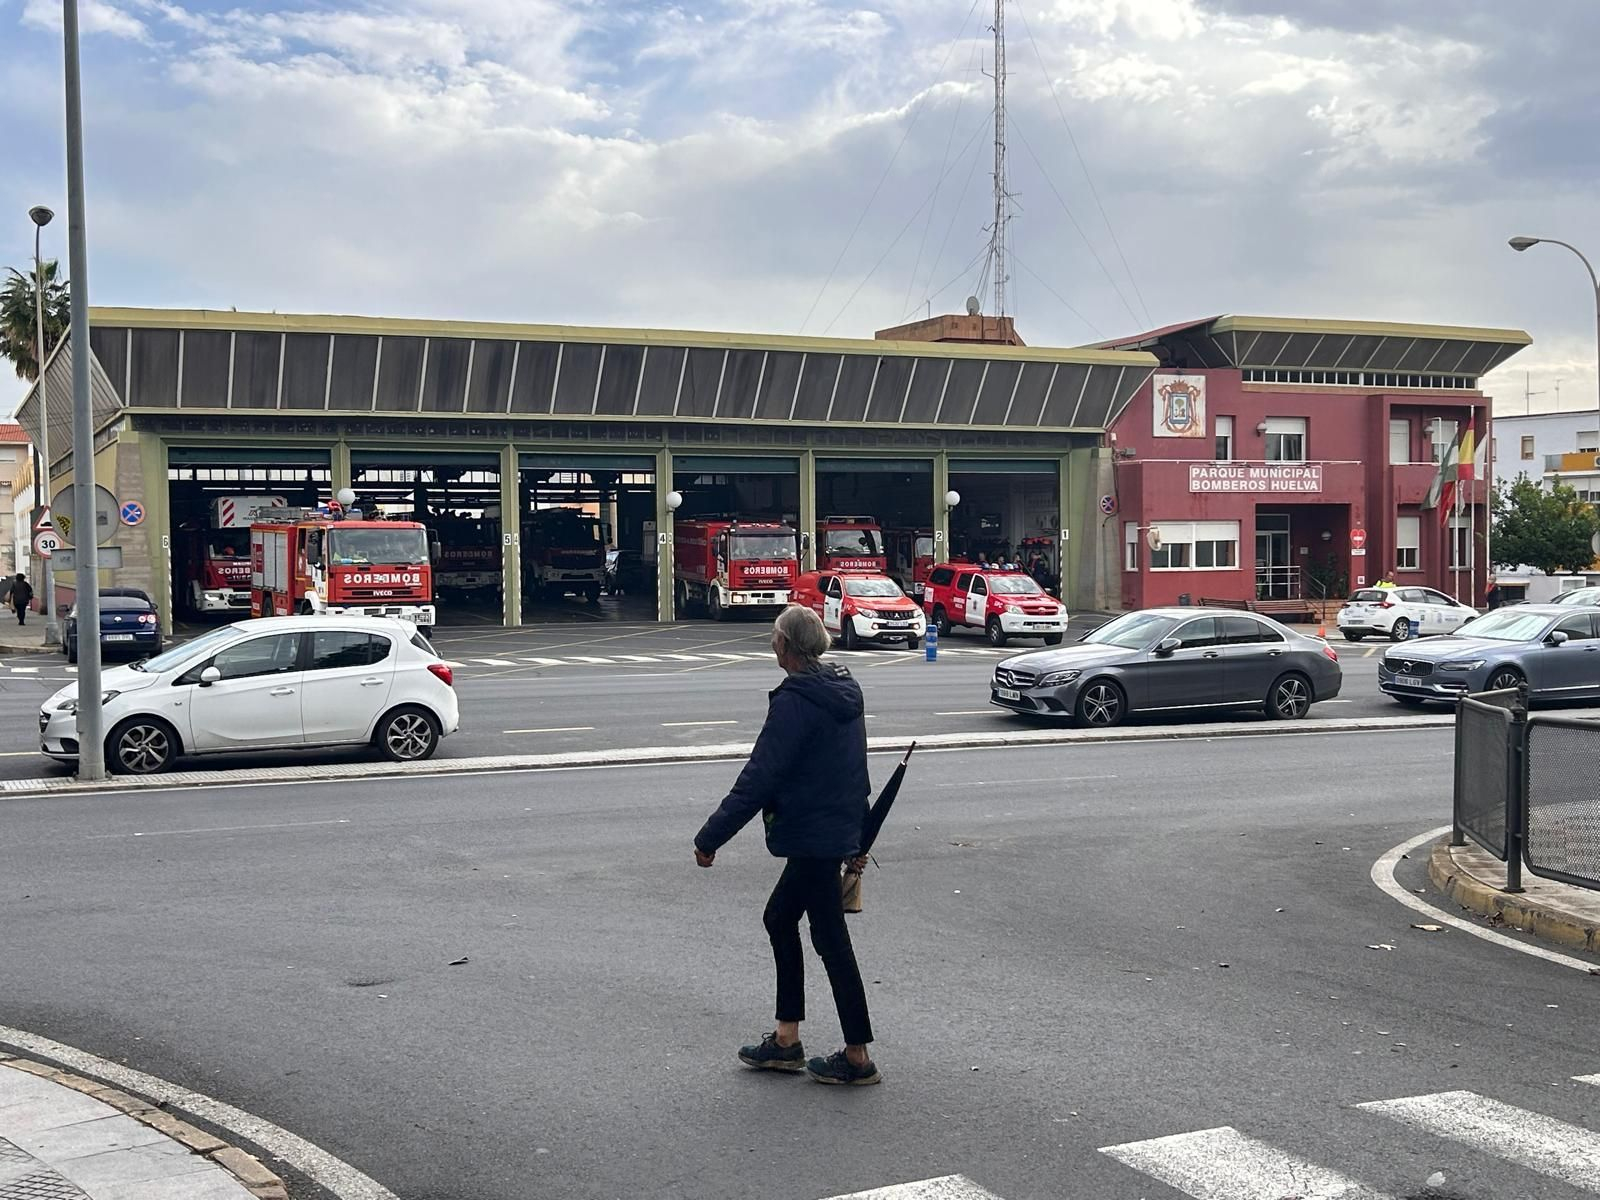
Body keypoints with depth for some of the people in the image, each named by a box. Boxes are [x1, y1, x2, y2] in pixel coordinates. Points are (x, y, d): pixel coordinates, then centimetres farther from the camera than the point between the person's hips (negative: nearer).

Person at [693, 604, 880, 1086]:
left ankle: (858, 1058, 8)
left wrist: (711, 837, -17)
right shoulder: (844, 690, 10)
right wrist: (857, 839, 26)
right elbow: (854, 769, 18)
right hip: (840, 830, 10)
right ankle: (786, 1041, 24)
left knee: (830, 939, -1)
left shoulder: (794, 701, -19)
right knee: (779, 918, 19)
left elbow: (759, 777, -22)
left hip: (812, 837, -10)